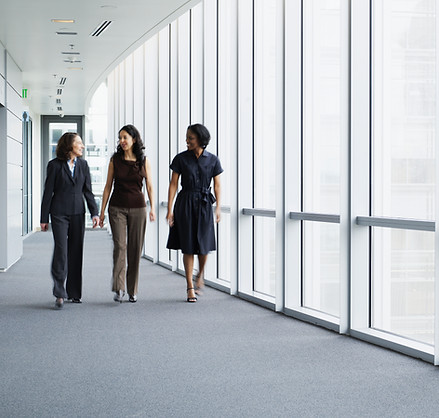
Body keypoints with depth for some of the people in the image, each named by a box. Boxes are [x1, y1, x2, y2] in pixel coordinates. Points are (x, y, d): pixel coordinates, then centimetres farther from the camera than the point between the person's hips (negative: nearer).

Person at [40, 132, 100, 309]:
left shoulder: (83, 164, 10)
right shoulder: (55, 165, -2)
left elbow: (87, 190, 12)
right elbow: (48, 192, 0)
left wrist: (94, 212, 2)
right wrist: (44, 218, -2)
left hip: (78, 213, 4)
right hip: (59, 213, -4)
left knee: (76, 252, 6)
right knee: (61, 250, -11)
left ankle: (74, 292, 16)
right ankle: (59, 294, -8)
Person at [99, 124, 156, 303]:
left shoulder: (143, 161, 3)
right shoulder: (115, 160, 3)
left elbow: (150, 186, 5)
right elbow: (108, 186, 6)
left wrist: (152, 208, -7)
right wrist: (102, 211, 4)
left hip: (137, 208, 1)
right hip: (117, 208, 0)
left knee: (135, 249, 3)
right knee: (119, 245, -13)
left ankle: (132, 291, 12)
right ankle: (119, 289, -13)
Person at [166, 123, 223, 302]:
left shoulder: (212, 160, 1)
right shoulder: (181, 158, -1)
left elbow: (217, 185, 4)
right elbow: (173, 184, -1)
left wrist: (218, 207, -7)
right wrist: (170, 209, -6)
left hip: (204, 204, 1)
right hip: (185, 204, -1)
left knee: (203, 245, -1)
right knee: (188, 247, -1)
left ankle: (200, 275, 30)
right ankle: (190, 288, 7)